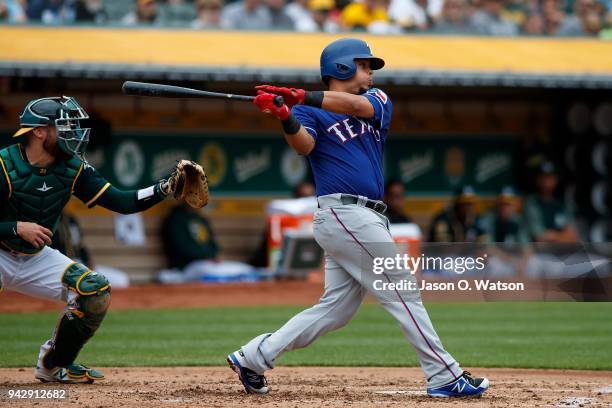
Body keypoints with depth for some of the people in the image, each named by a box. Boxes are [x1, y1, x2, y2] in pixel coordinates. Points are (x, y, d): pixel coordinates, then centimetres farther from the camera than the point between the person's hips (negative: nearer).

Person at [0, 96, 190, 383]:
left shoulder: (73, 169, -5)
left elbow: (121, 202, -7)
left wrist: (165, 189, -20)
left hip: (36, 259, 6)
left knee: (96, 292, -10)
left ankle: (54, 365, 8)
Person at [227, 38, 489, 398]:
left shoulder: (378, 100, 18)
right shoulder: (311, 112, 2)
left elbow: (357, 105, -6)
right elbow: (304, 144, -20)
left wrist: (302, 96, -19)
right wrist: (286, 118, -41)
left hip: (364, 220, 7)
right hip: (345, 215, -7)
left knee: (336, 310, 7)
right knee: (404, 294, -5)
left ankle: (254, 357, 12)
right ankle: (445, 377, -1)